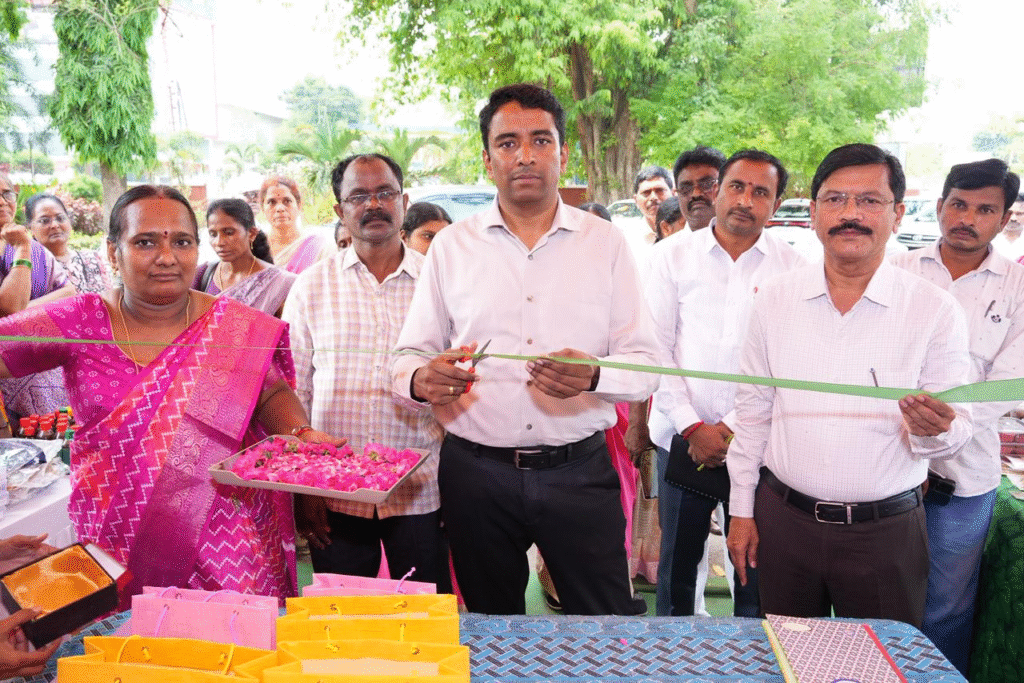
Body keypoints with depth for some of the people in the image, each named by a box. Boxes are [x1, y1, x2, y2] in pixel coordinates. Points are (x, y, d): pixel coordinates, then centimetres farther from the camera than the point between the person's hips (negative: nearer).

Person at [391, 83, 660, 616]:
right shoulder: (451, 245, 4)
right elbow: (408, 356, 7)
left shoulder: (605, 243, 2)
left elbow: (646, 365, -1)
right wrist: (421, 380, -17)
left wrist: (593, 375, -22)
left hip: (579, 470, -1)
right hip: (477, 472, 1)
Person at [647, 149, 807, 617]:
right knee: (677, 562, 10)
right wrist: (692, 426, -8)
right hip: (681, 438, 1)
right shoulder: (673, 255, 4)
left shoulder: (791, 268, 3)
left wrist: (735, 427, -10)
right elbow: (655, 349, 0)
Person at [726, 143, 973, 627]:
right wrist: (741, 509, 6)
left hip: (886, 532, -1)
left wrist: (935, 429, -26)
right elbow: (753, 410, 6)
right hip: (783, 519, 2)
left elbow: (957, 426, -3)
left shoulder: (934, 310, -5)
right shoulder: (775, 300, 1)